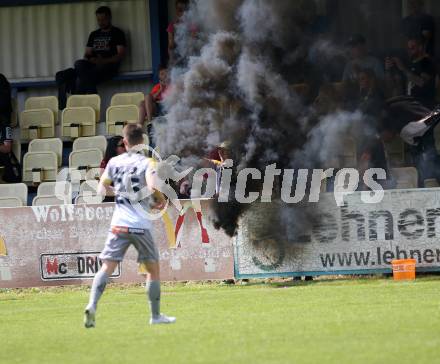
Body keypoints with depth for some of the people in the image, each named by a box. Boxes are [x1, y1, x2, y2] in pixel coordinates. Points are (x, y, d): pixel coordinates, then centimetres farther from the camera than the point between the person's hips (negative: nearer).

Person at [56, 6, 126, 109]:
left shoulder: (117, 33, 8)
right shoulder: (94, 35, 27)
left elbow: (120, 55, -2)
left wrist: (103, 61, -17)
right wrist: (88, 59, -2)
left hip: (108, 67, -7)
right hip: (91, 66, 7)